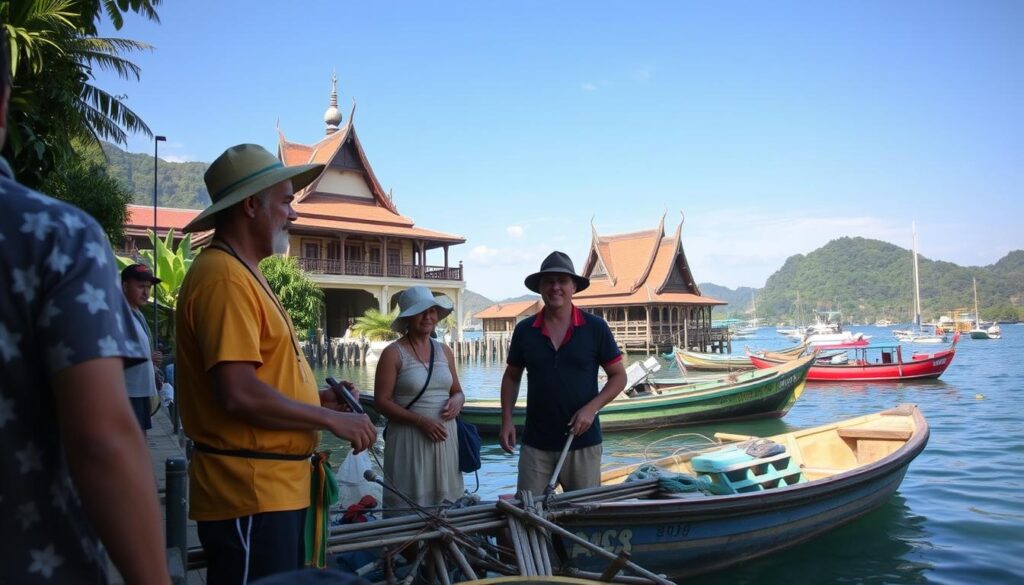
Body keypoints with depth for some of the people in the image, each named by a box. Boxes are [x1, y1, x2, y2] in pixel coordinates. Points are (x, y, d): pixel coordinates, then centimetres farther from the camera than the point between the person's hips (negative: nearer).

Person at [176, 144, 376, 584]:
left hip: (274, 487, 10)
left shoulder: (241, 273, 15)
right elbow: (239, 395, -25)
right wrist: (331, 419, -16)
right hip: (250, 494, -10)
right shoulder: (224, 276, -18)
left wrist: (314, 398, 9)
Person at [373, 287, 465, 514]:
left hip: (444, 437, 5)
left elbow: (457, 391, 19)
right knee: (409, 506, 0)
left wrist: (457, 401, -5)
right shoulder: (393, 353, -6)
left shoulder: (444, 351, 10)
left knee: (446, 502, 10)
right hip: (409, 439, -5)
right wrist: (420, 421, -18)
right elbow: (381, 401, -10)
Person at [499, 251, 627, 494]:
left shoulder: (595, 328, -3)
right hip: (535, 443, 1)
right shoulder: (525, 330, 3)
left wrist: (591, 408, -12)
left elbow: (619, 376, 2)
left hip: (582, 440, -1)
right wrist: (506, 420, 2)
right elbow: (511, 376, 13)